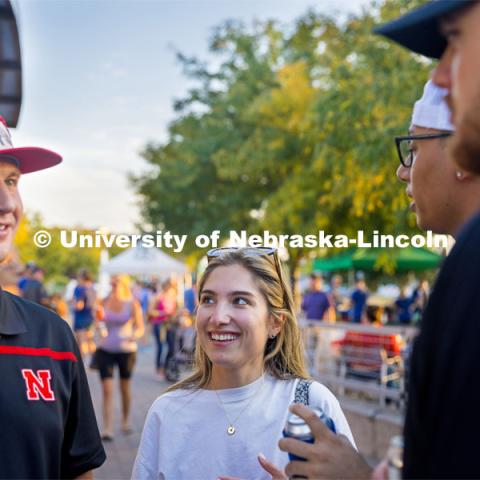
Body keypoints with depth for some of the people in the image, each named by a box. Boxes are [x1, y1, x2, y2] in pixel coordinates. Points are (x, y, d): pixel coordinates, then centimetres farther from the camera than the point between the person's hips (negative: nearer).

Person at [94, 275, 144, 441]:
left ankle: (126, 421, 36)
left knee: (125, 388, 14)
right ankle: (107, 429, -7)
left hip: (126, 351, 0)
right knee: (107, 390, -7)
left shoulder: (132, 304, -5)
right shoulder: (104, 302, -1)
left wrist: (134, 336, -24)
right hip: (106, 350, 0)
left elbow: (140, 328, -4)